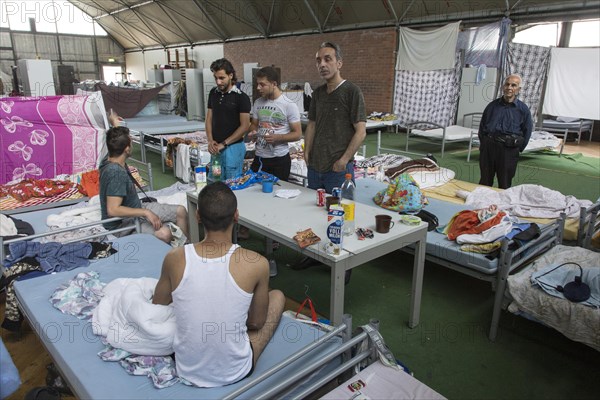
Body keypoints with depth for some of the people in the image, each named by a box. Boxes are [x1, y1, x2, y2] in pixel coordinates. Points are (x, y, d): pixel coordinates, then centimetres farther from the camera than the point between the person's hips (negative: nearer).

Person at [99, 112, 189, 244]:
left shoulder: (110, 158, -3)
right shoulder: (115, 172, -32)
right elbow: (112, 210, -35)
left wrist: (115, 123, 33)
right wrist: (146, 213, -32)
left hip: (136, 209, 10)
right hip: (122, 223, -10)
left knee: (180, 211, 8)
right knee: (164, 233, -34)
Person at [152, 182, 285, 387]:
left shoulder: (175, 258, -17)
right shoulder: (256, 264, -22)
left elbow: (158, 306, 4)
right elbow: (257, 322, -5)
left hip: (186, 370, 3)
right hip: (235, 373, -3)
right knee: (277, 296, 18)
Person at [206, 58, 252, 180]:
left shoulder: (241, 97, -10)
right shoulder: (213, 93, 7)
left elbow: (244, 126, -13)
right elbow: (209, 118, 11)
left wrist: (224, 143, -15)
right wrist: (210, 140, -5)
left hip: (233, 147, -5)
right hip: (215, 147, 5)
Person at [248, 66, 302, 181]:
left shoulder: (289, 105, -9)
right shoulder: (258, 103, 6)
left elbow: (297, 134, -8)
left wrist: (277, 137, -22)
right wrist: (253, 132, -4)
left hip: (280, 159, -4)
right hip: (259, 158, 5)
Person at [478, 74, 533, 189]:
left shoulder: (523, 109, 2)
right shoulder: (493, 105, 8)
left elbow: (527, 132, 7)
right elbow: (482, 127, 15)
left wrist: (518, 149, 4)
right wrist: (483, 144, 9)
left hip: (508, 150, -2)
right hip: (488, 148, 2)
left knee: (504, 185, 7)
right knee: (484, 183, 9)